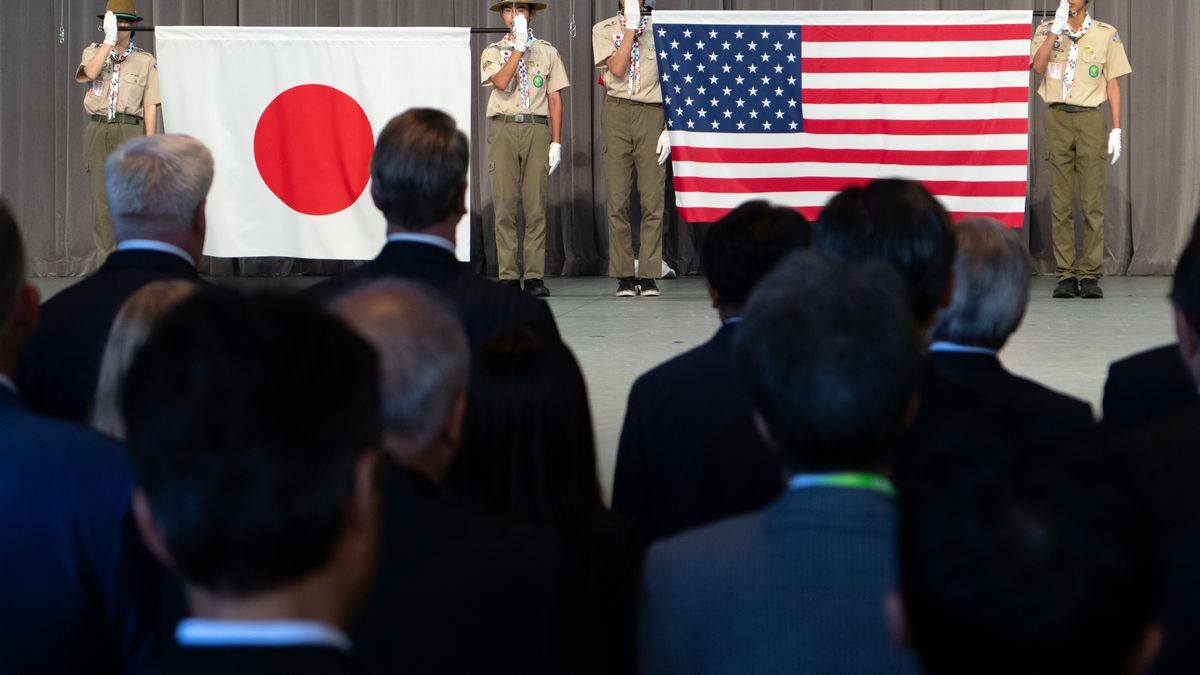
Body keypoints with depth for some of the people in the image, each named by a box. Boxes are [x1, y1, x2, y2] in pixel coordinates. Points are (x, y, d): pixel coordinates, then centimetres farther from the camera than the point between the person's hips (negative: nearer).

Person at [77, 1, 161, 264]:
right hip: (98, 132, 2)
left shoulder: (146, 61, 5)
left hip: (130, 133, -2)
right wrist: (109, 40, -19)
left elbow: (150, 106, 1)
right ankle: (105, 267, 5)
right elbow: (89, 73, -13)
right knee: (101, 201, 1)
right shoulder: (93, 52, 10)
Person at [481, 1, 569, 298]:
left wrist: (556, 142, 3)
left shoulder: (547, 51, 13)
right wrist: (519, 46, -11)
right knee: (504, 204, -3)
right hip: (503, 129, 0)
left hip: (537, 129, 0)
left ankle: (535, 276, -3)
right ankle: (508, 276, -2)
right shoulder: (493, 52, 11)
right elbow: (501, 82, -10)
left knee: (536, 205, -4)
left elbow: (555, 99, 9)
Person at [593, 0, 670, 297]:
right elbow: (617, 69, -6)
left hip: (651, 116, 0)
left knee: (652, 199, -4)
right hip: (617, 115, 0)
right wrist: (631, 26, -4)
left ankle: (649, 275, -1)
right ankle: (624, 276, 3)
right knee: (618, 198, -2)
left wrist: (668, 128, 0)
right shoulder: (603, 30, 10)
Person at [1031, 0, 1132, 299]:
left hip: (1090, 118, -1)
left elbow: (1113, 84, 7)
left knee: (1092, 201, -6)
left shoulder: (1106, 35, 7)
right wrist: (1057, 29, -13)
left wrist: (1116, 129, 1)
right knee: (1060, 201, -1)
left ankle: (1090, 275, -4)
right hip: (1057, 118, 1)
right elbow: (1037, 66, -7)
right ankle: (1066, 275, 1)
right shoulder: (1047, 30, 10)